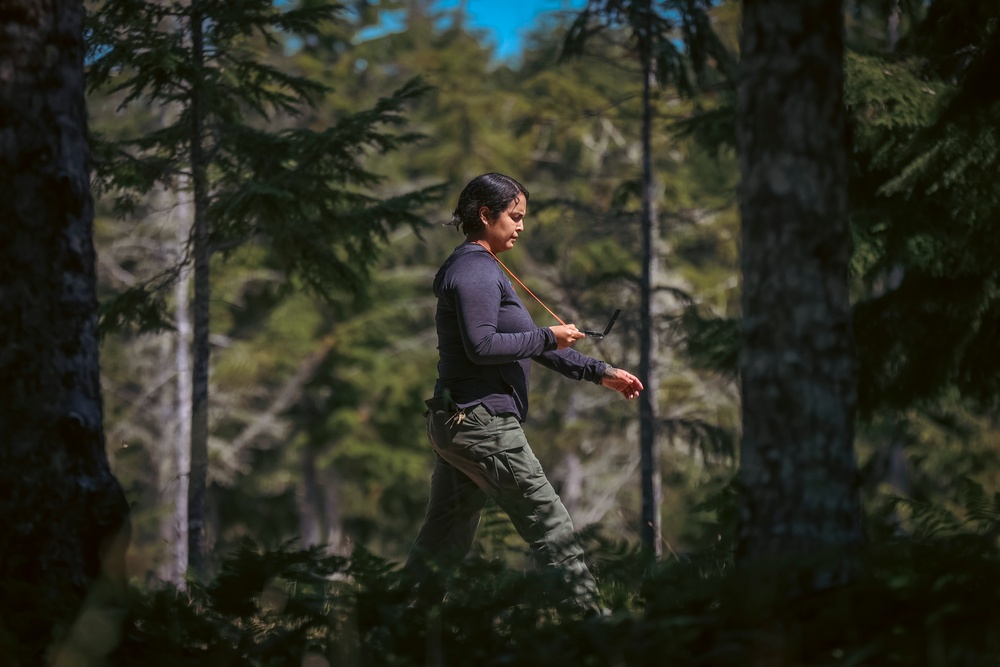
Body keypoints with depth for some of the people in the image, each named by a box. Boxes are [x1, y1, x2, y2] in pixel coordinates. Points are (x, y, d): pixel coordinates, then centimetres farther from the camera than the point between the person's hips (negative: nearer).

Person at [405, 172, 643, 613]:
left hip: (451, 424, 10)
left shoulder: (482, 269, 22)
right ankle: (587, 614, -4)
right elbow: (481, 345, -22)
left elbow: (526, 343, 26)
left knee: (442, 544, 9)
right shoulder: (475, 270, -10)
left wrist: (600, 373, 22)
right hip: (481, 422, -10)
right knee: (550, 526, -6)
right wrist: (548, 337, -13)